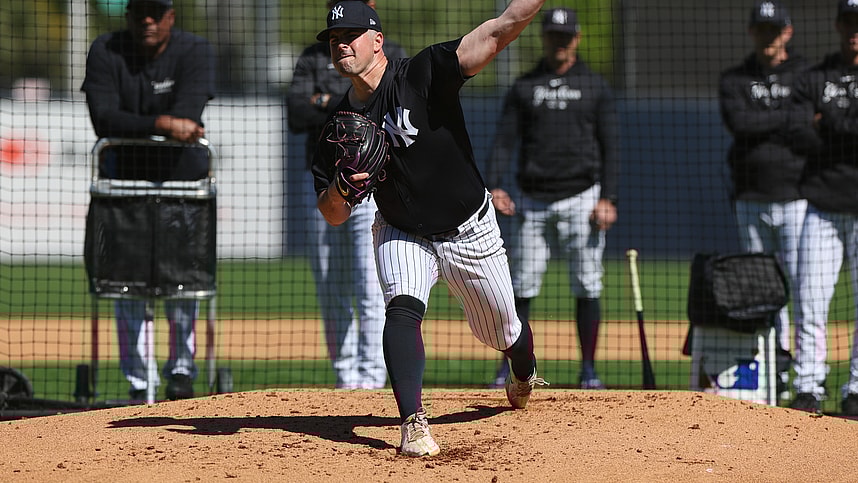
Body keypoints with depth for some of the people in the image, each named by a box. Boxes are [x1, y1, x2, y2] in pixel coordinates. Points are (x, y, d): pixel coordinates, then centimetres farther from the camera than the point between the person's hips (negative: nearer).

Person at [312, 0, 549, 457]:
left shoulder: (424, 74, -22)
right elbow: (333, 216, -6)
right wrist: (341, 187, -29)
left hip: (470, 231, -2)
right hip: (402, 235, 2)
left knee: (503, 333, 14)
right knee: (402, 308, -28)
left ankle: (525, 374, 50)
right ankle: (413, 424, -33)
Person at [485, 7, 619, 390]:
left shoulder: (595, 87, 7)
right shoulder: (524, 86, 10)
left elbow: (610, 147, 4)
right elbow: (504, 140, 5)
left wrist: (608, 199, -7)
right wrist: (495, 186, -10)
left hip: (580, 197, -1)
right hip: (532, 200, 1)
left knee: (587, 286, -3)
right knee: (521, 286, 0)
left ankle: (588, 370, 2)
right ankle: (510, 367, 7)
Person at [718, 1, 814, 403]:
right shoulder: (734, 80, 10)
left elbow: (816, 136, -9)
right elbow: (738, 122, -10)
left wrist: (763, 126, -12)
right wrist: (788, 117, -12)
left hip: (796, 199, -3)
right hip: (751, 200, 3)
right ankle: (775, 375, 13)